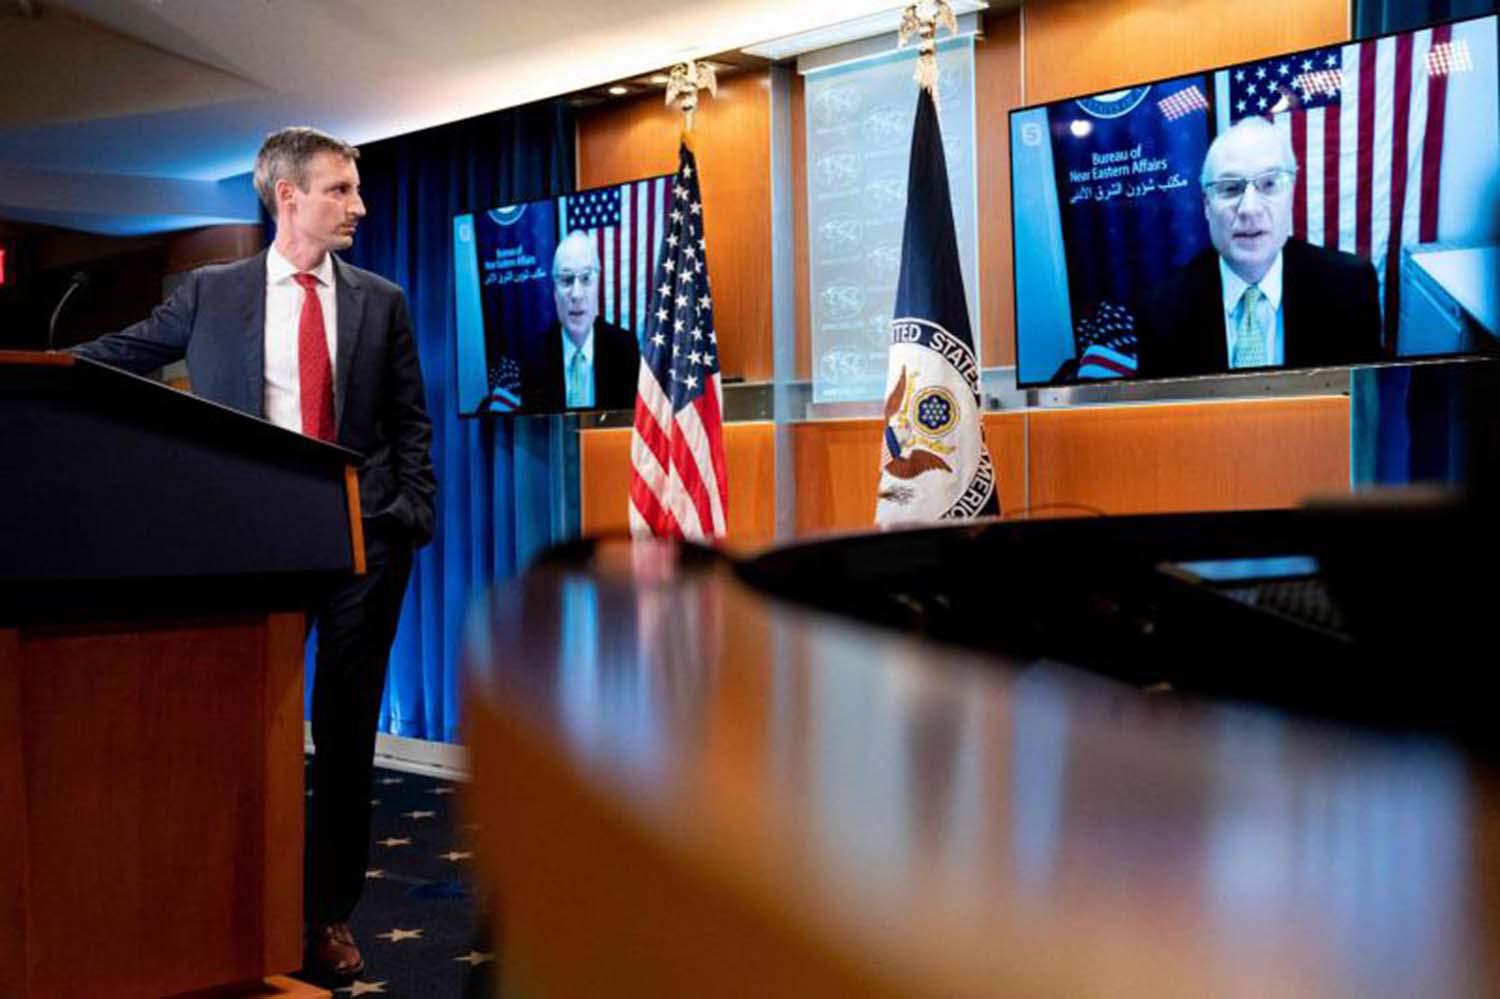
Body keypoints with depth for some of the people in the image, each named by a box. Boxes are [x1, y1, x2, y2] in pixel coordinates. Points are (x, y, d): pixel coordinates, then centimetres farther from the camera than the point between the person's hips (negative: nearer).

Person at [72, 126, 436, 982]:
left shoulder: (381, 301, 8)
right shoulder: (212, 293, 5)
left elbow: (411, 422, 8)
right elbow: (108, 361, 12)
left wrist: (412, 518, -2)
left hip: (362, 540, 1)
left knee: (348, 732, 6)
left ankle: (331, 913, 17)